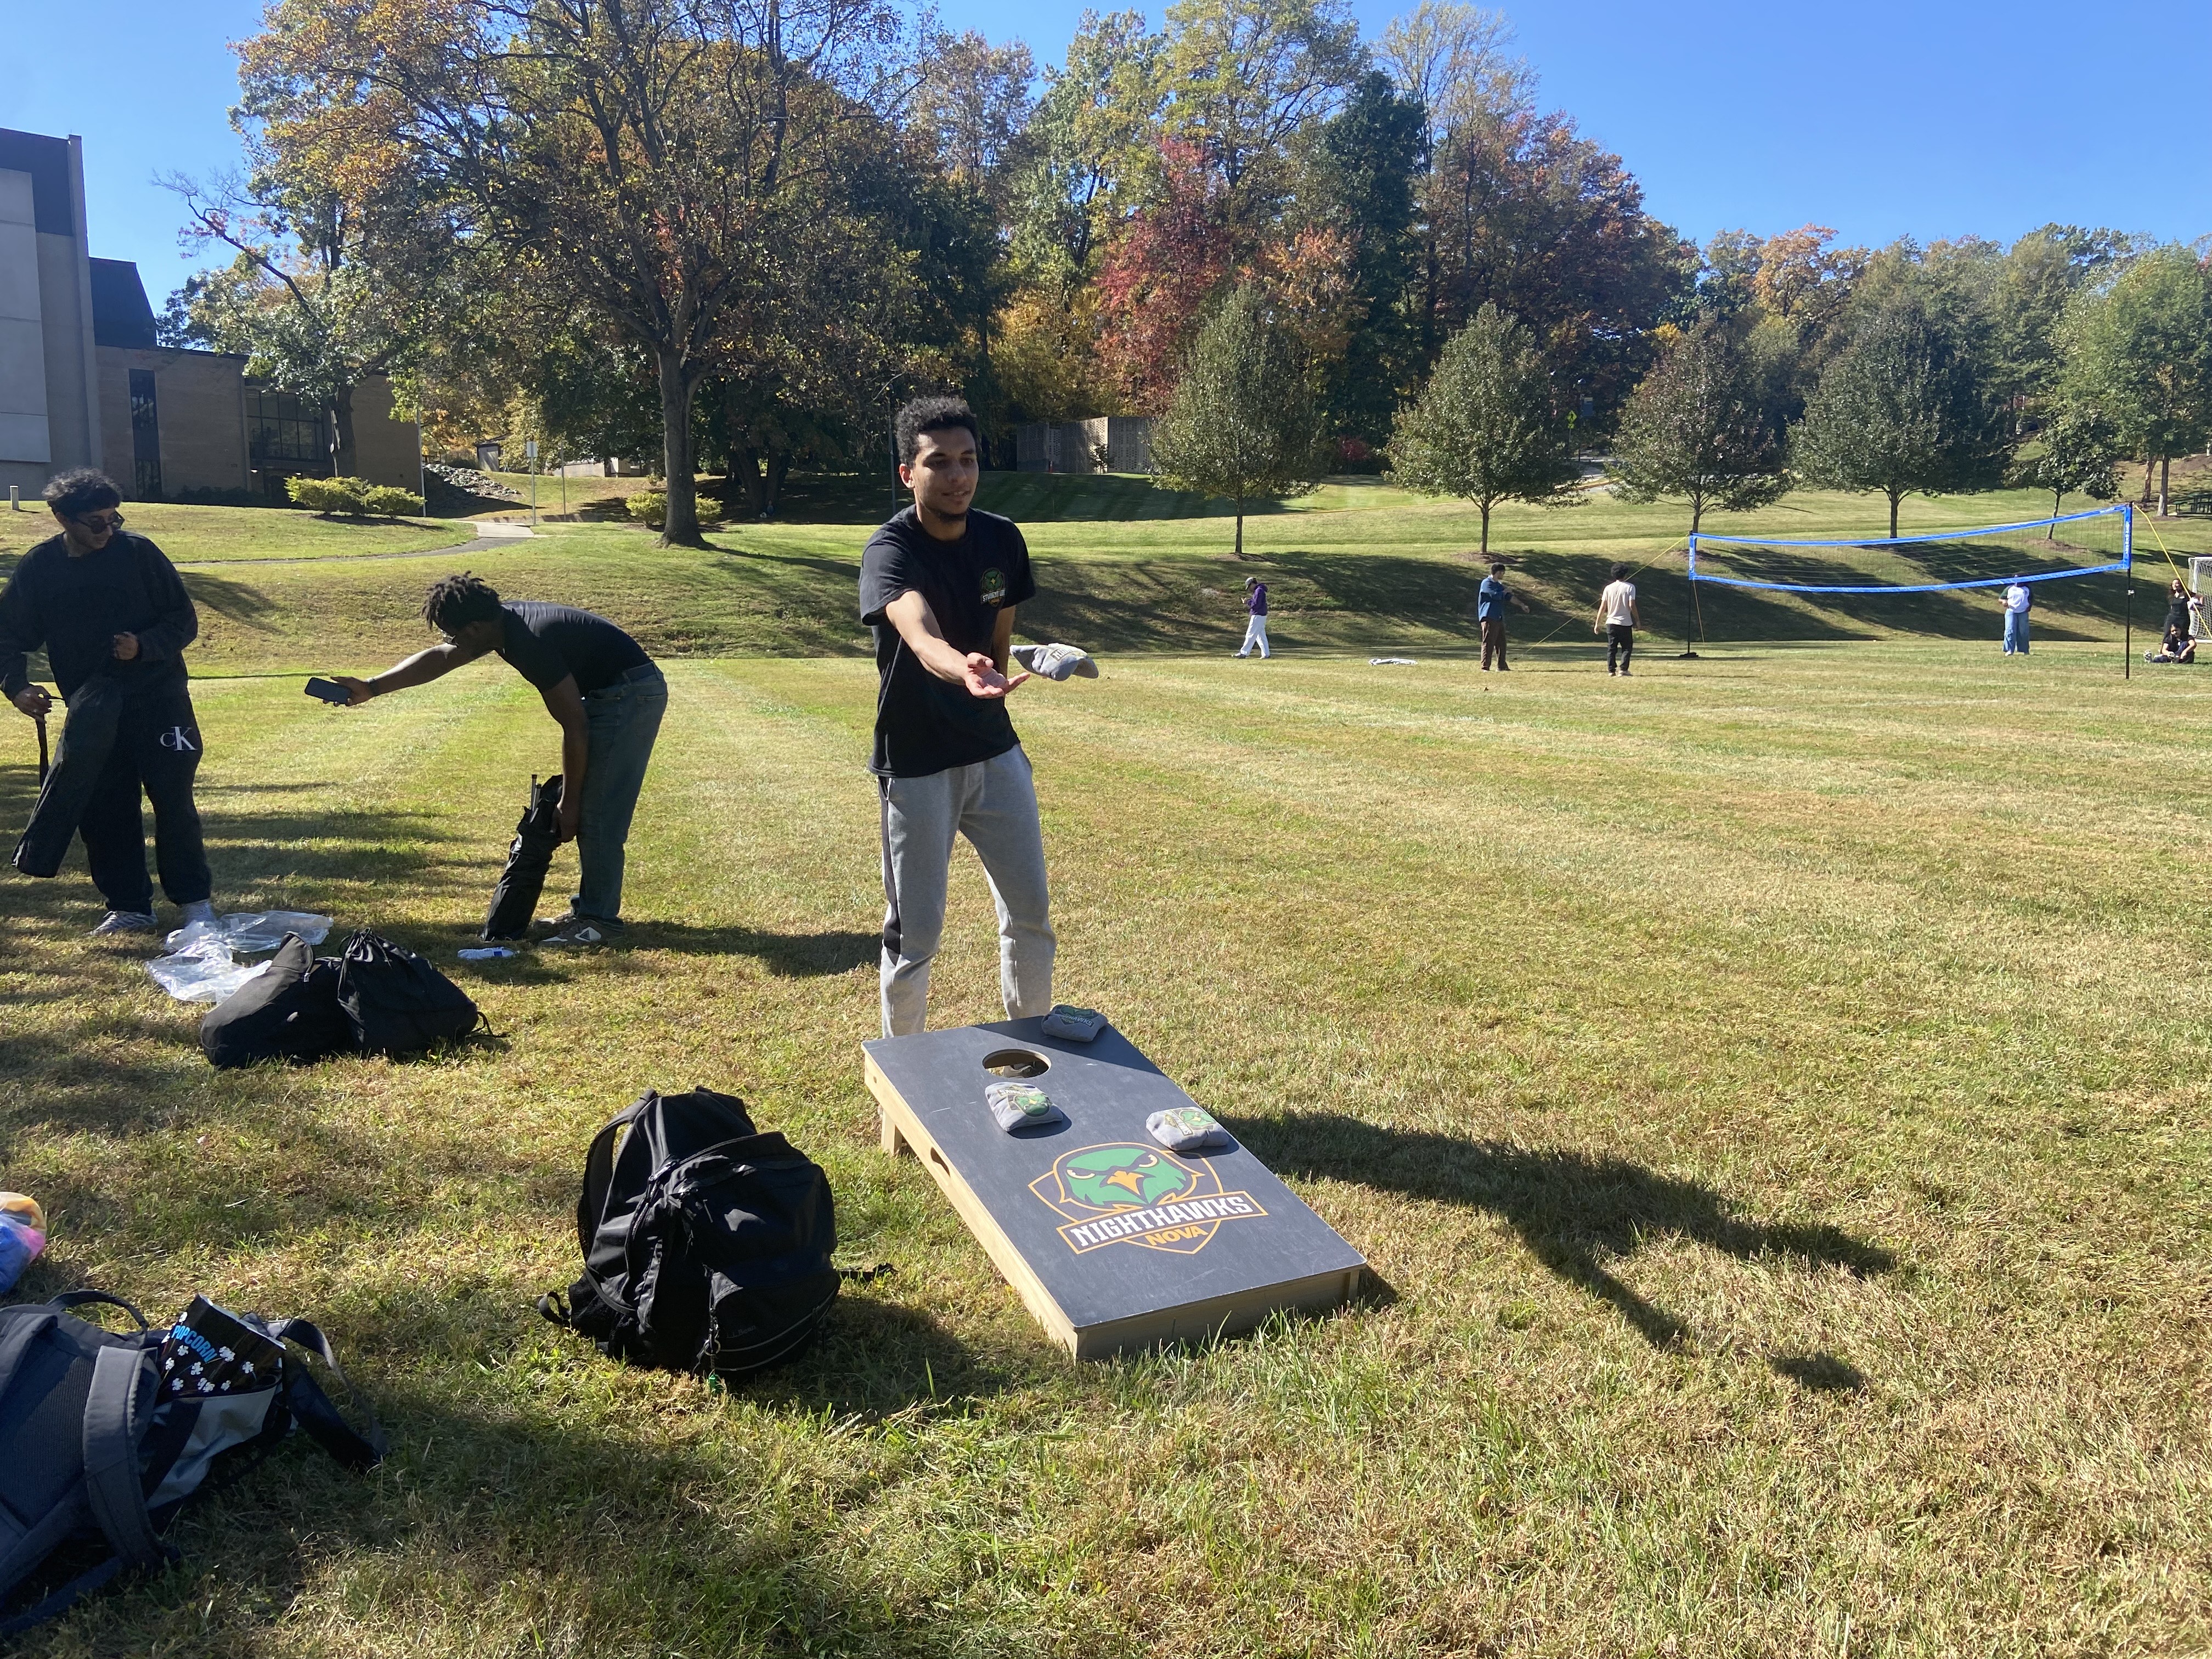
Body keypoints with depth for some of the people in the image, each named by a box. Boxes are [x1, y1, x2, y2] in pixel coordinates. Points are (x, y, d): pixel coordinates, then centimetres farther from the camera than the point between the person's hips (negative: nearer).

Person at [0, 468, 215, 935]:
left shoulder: (138, 552, -5)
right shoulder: (39, 568, 2)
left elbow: (184, 620, -2)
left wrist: (143, 645, -18)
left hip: (157, 697, -3)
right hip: (92, 708, 3)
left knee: (173, 799, -3)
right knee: (103, 809, 4)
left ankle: (194, 901, 8)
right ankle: (129, 906, 15)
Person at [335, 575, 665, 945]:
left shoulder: (532, 644, -25)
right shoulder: (505, 621, 2)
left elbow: (575, 728, -22)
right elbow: (439, 658, 15)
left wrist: (569, 803, -14)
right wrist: (371, 687, 11)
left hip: (630, 694, -10)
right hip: (608, 693, 10)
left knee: (597, 814, -8)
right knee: (590, 812, 13)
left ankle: (600, 922, -1)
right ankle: (588, 909, 20)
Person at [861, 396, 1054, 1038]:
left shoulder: (1001, 540, -3)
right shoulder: (890, 551, -21)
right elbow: (920, 635, -42)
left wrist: (987, 698, 14)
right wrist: (962, 671, -63)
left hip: (995, 752, 5)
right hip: (915, 765, -5)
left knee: (1031, 911, 13)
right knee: (915, 933, 3)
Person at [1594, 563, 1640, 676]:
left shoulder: (1609, 588, 4)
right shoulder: (1630, 587, -6)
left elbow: (1603, 607, 2)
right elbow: (1631, 605, -12)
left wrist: (1597, 623, 6)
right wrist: (1638, 620, -2)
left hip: (1611, 622, 3)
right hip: (1625, 623, -3)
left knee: (1611, 648, 10)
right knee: (1627, 648, 8)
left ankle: (1611, 670, 5)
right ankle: (1623, 669, -4)